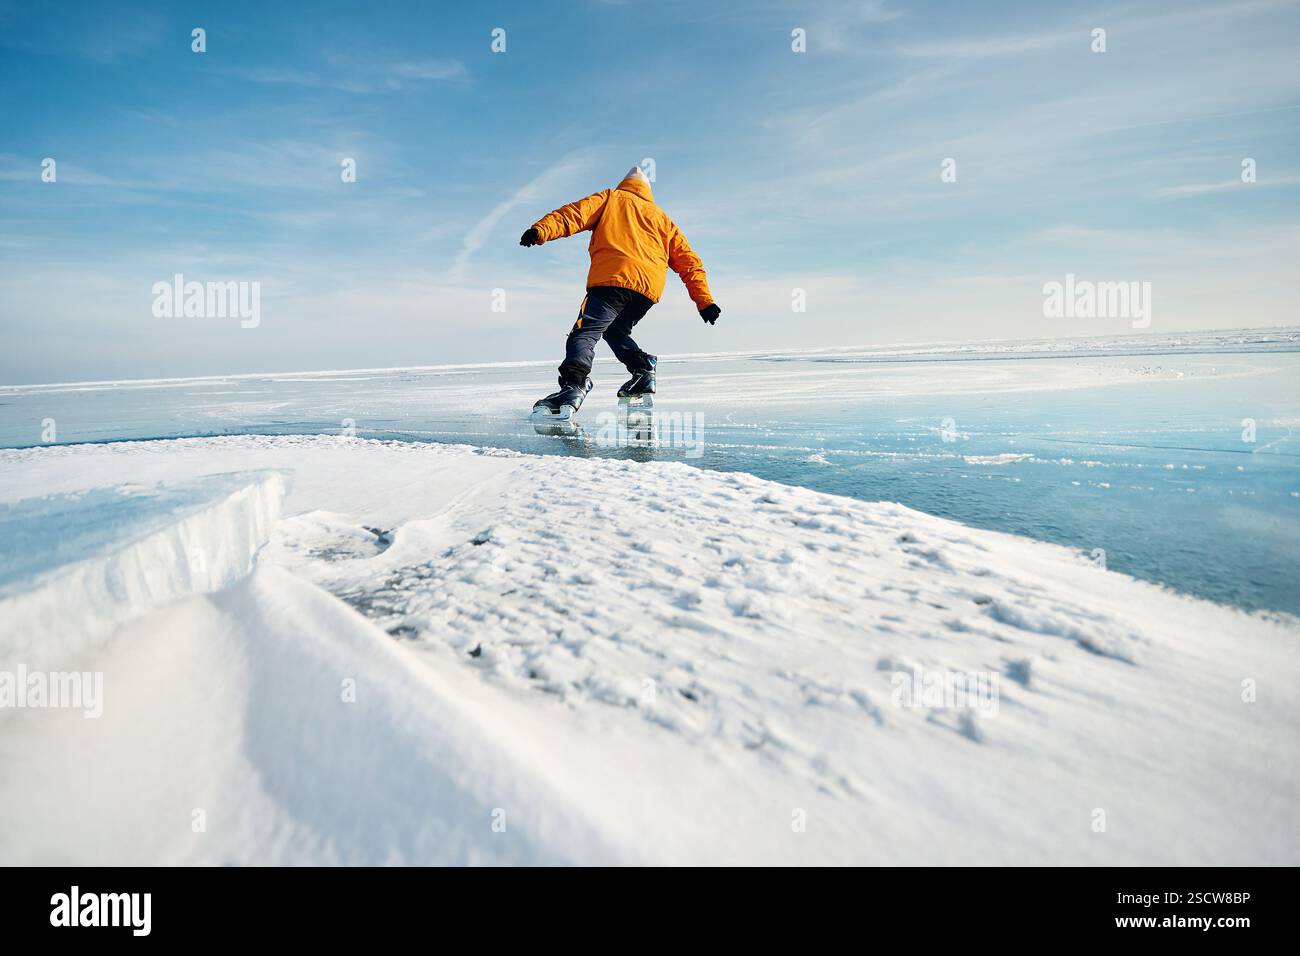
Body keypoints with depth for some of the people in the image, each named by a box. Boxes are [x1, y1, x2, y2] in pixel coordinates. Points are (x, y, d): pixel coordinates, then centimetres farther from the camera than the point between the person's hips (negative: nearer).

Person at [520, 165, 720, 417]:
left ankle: (574, 384, -39)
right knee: (614, 330, 28)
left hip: (612, 277, -5)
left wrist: (541, 230, -8)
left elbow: (575, 213, 5)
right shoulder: (662, 217, 35)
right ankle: (643, 371, 11)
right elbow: (689, 262, 27)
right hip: (650, 288, 5)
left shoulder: (612, 197, 25)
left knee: (585, 333, -14)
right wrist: (705, 301, 23)